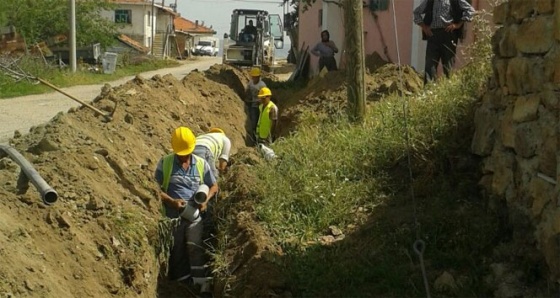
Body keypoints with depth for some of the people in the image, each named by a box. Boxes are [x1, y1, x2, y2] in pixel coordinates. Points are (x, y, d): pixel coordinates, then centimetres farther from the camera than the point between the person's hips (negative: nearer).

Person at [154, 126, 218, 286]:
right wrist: (172, 201, -19)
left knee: (196, 249, -11)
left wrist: (205, 199, -9)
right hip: (172, 216, 0)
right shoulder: (164, 162, -3)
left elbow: (214, 186, 11)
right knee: (177, 253, 9)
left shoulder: (201, 163, 2)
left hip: (194, 215, 0)